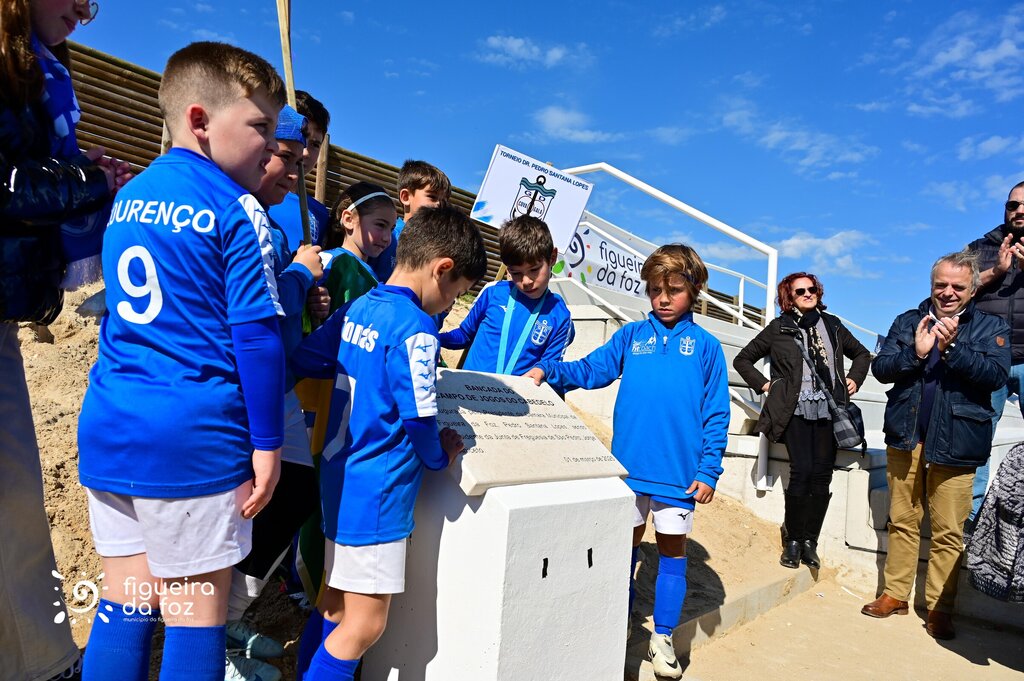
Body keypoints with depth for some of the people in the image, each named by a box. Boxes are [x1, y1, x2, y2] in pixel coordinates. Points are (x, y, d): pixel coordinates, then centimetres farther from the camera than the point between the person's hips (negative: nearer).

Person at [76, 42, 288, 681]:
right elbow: (256, 337, -13)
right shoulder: (237, 209, -10)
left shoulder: (127, 199, 13)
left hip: (107, 430, 7)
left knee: (125, 605, 17)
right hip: (192, 438, -7)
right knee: (197, 614, 7)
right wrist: (266, 444, -7)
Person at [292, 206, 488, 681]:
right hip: (377, 493, -9)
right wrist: (440, 455, 0)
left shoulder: (355, 309, 4)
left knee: (334, 606, 23)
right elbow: (419, 419, -20)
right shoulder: (416, 330, -20)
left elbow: (303, 361, 12)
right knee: (365, 625, 6)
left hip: (339, 479, 9)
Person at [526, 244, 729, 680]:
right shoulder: (632, 336, 5)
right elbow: (590, 369, 1)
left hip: (679, 472, -1)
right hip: (628, 466, 1)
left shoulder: (705, 346, 1)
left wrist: (709, 470, -7)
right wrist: (547, 371, -15)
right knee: (625, 545, 13)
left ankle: (663, 637, 28)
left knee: (672, 549, 11)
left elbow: (715, 414, -1)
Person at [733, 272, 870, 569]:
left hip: (828, 410, 3)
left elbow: (862, 354, 29)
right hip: (795, 410, -3)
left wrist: (854, 379, 14)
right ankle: (793, 541, 2)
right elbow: (742, 359, 10)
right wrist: (763, 384, 0)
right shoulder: (779, 327, 5)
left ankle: (810, 542, 11)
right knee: (802, 471, -13)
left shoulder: (832, 325, 14)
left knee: (822, 475, -1)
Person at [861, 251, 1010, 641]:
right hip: (905, 435, 2)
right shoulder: (908, 322, 9)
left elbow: (997, 375, -10)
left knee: (948, 532, 2)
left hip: (954, 443, -2)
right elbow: (880, 368, 1)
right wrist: (915, 352, -15)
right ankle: (895, 595, 21)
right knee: (902, 521, 11)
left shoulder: (991, 327, 5)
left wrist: (951, 348, -20)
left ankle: (939, 608, 14)